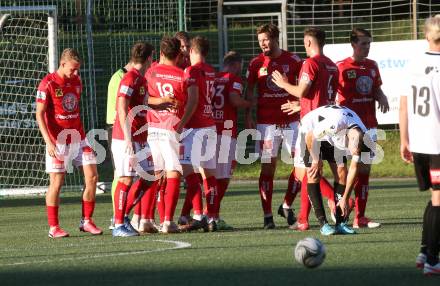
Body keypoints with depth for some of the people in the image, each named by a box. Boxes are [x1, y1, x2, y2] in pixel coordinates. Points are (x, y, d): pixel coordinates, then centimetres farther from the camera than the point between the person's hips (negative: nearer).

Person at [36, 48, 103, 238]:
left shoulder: (76, 81, 8)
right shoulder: (48, 84, -11)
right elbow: (39, 115, -13)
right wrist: (49, 142, -21)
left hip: (78, 138, 6)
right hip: (58, 142, -6)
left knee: (92, 176, -1)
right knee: (56, 183, -3)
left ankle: (86, 221, 9)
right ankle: (53, 227, 6)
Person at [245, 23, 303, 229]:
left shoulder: (293, 60, 3)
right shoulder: (256, 64, 4)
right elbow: (249, 92, 8)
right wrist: (247, 117, -1)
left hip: (291, 120, 1)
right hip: (266, 123, -1)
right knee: (267, 167, -2)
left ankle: (287, 206, 14)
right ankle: (267, 216, 0)